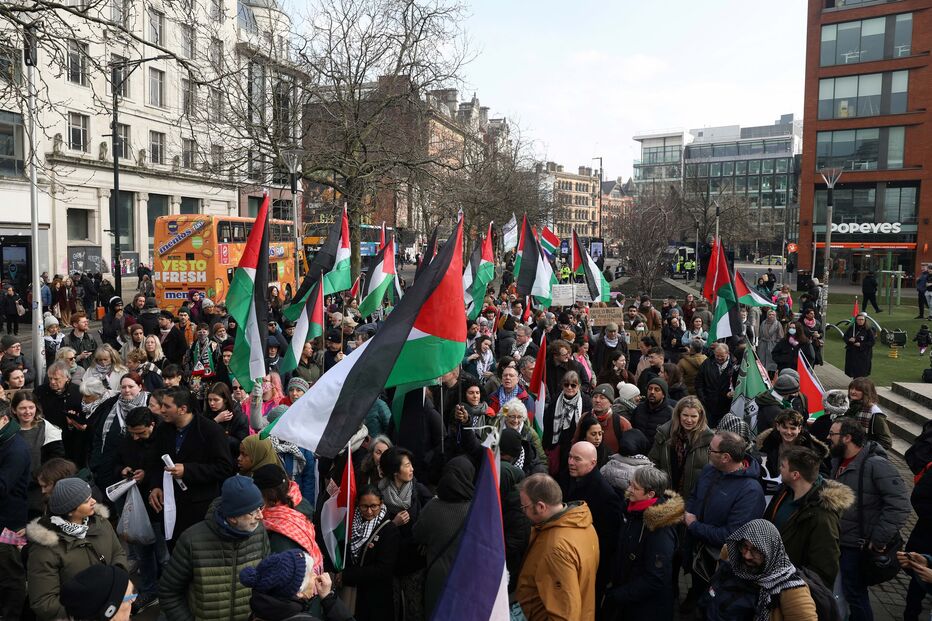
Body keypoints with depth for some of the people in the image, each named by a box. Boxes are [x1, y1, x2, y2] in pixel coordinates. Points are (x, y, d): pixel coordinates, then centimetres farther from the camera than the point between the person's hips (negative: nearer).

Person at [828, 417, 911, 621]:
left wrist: (879, 540, -23)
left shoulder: (875, 464, -21)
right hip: (838, 541, 8)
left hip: (857, 546, -8)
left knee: (854, 594, 5)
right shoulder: (838, 461, 6)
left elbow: (900, 504, -24)